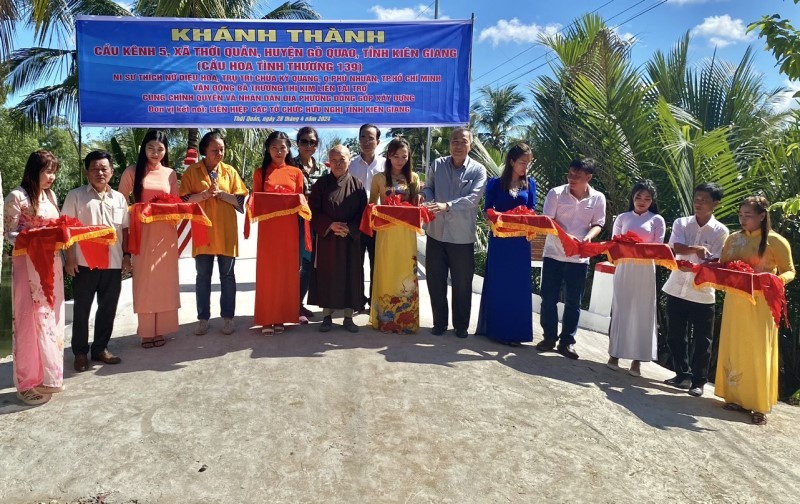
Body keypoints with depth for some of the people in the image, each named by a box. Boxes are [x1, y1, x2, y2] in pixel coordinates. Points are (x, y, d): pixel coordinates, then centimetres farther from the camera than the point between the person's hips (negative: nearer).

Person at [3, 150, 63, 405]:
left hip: (51, 264, 7)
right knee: (31, 319, -2)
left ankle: (47, 375, 23)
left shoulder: (50, 195, 12)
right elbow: (10, 234, -9)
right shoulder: (17, 196, -9)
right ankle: (29, 382, 9)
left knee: (51, 316, 11)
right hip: (28, 264, -7)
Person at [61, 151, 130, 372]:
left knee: (108, 308, 10)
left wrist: (126, 255, 7)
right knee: (82, 309, 6)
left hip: (113, 263, 3)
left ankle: (100, 348, 24)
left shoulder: (119, 198, 9)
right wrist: (69, 258, -8)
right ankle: (80, 352, 18)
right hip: (85, 262, -3)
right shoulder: (75, 196, -1)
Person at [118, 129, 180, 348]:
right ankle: (147, 331, 8)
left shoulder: (170, 174, 10)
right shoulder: (132, 172, 2)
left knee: (164, 280, 5)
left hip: (166, 232, 2)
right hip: (142, 232, -2)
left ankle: (160, 329, 15)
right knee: (144, 280, 0)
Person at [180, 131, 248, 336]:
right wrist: (205, 194, -18)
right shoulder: (192, 172, 2)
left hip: (226, 232, 1)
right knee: (203, 276, 7)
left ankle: (228, 317, 15)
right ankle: (203, 318, 17)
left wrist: (221, 193, -13)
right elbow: (184, 200, -5)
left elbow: (240, 199, 1)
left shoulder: (230, 171, 6)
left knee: (227, 275, 6)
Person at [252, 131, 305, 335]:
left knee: (286, 270, 3)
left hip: (289, 227, 1)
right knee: (267, 271, 0)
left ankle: (281, 317, 12)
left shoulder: (296, 172, 8)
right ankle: (266, 319, 5)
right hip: (267, 226, -1)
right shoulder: (260, 172, 8)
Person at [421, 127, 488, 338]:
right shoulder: (437, 165, 4)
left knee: (462, 284, 9)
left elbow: (473, 198, -18)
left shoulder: (478, 170, -6)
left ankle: (461, 325, 26)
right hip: (436, 233, 2)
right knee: (435, 281, 10)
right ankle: (439, 322, 28)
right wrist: (430, 202, -14)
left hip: (462, 236, -2)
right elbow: (427, 188, 9)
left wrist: (447, 205, -32)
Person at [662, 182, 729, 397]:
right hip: (677, 289, 3)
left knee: (702, 340, 4)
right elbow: (676, 247, -13)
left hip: (703, 293, -2)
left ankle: (698, 381, 18)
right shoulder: (681, 223, 2)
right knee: (675, 336, 11)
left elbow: (715, 261, -8)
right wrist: (697, 249, -31)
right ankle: (683, 375, 28)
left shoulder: (721, 231, -3)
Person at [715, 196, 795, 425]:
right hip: (735, 302, 5)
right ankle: (735, 396, 20)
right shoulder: (733, 239, 8)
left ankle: (760, 405, 9)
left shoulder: (776, 241, -7)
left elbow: (789, 271, -2)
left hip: (761, 304, -5)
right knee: (734, 349, 9)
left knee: (758, 353, 0)